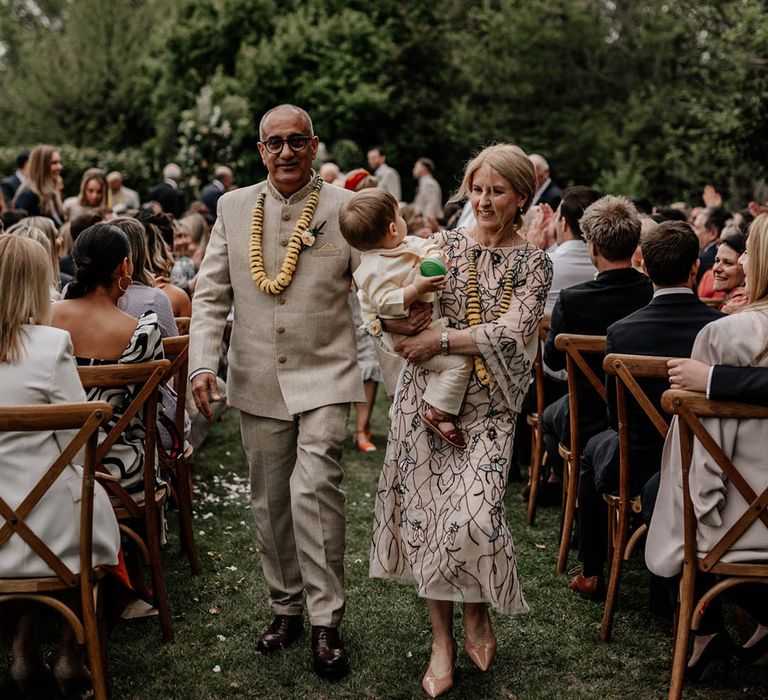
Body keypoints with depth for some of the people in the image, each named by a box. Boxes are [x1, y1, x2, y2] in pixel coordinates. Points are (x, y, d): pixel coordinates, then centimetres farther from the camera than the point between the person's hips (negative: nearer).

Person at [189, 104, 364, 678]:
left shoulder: (344, 208, 0)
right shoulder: (233, 208, 7)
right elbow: (211, 295, 6)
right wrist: (203, 363, -6)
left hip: (323, 377, -3)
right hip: (258, 382, 4)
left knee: (314, 488, -16)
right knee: (270, 501, 12)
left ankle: (326, 622, -2)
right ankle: (286, 609, 29)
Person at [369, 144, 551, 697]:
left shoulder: (534, 263, 2)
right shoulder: (442, 244, 7)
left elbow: (511, 335, -11)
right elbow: (389, 311, 4)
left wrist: (441, 339, -16)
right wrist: (406, 320, -18)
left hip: (488, 403, -2)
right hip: (427, 395, 2)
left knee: (473, 513, -15)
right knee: (427, 510, 2)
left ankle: (478, 613, 16)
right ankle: (443, 640, 18)